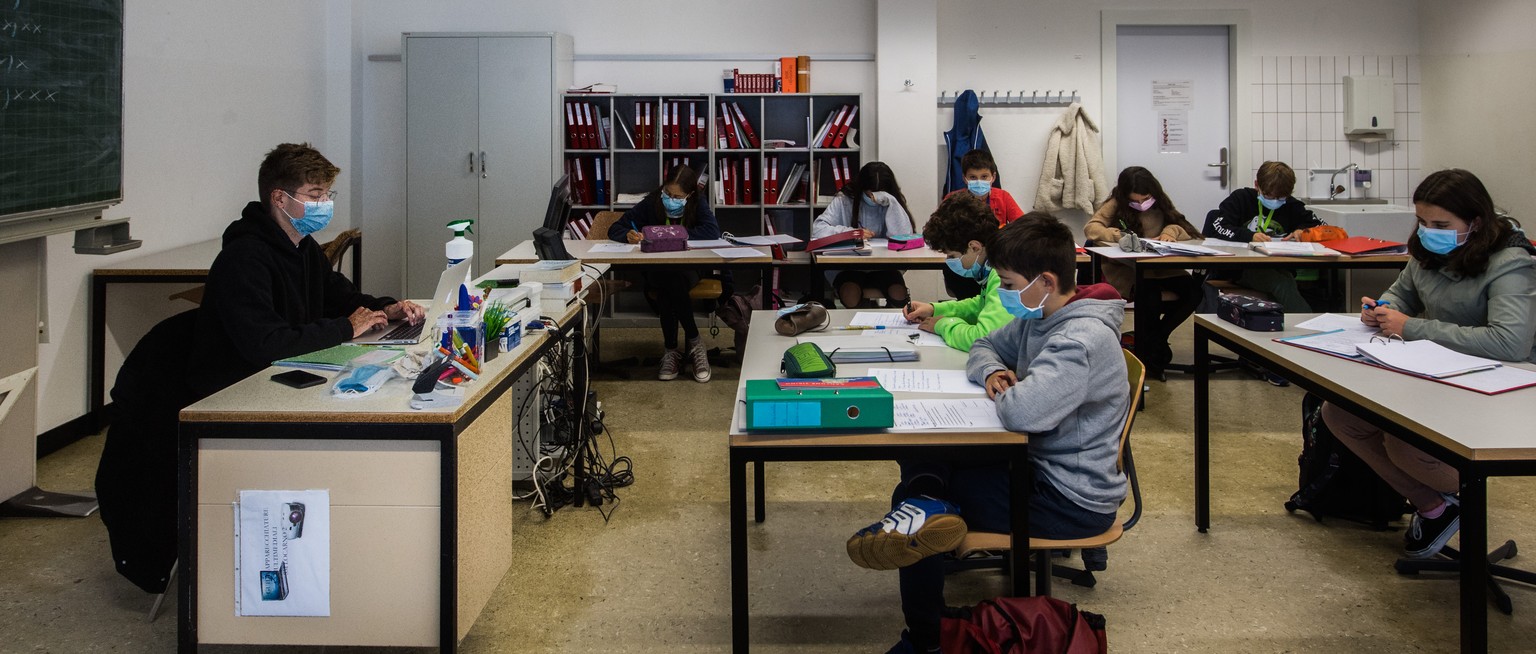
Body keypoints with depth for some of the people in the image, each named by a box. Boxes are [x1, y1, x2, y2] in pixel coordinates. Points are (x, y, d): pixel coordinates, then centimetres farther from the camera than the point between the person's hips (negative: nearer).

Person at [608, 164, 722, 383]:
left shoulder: (697, 204, -4)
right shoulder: (651, 203, -4)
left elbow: (713, 230, -21)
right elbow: (615, 229, -3)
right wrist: (628, 235, -26)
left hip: (687, 269, 0)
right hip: (656, 271, 0)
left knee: (672, 283, -37)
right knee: (668, 281, -37)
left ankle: (671, 350, -23)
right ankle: (693, 343, -24)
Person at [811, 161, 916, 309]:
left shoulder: (890, 203, 2)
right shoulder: (844, 200, -2)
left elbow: (904, 237, -15)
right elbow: (817, 229, -15)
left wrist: (890, 202, -21)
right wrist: (853, 232, -18)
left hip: (881, 268, 2)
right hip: (846, 268, -2)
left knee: (899, 293, -27)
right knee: (850, 292, -33)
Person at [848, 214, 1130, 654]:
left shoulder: (1083, 338, -25)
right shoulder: (1038, 318, 4)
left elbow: (1022, 412, -39)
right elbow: (984, 348, 20)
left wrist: (1005, 393, -14)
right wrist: (993, 372, -5)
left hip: (1071, 501, -9)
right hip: (1039, 466, 9)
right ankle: (927, 503, -24)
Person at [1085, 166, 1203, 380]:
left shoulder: (1160, 204, 10)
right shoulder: (1115, 205, -1)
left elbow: (1186, 230, 15)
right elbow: (1090, 228, -14)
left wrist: (1171, 230, -10)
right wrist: (1121, 237, -29)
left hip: (1160, 267, 5)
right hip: (1125, 269, -5)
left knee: (1193, 289, -21)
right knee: (1150, 295, -35)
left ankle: (1158, 336, 3)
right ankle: (1153, 357, -12)